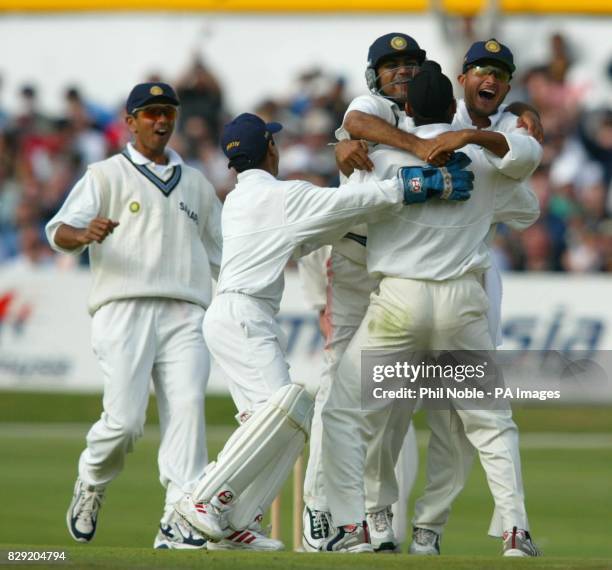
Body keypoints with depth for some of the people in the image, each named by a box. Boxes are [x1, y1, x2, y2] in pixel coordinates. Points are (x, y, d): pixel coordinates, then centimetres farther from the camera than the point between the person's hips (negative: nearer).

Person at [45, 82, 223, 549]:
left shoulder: (197, 184, 25)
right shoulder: (106, 175, 11)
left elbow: (222, 253, 28)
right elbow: (59, 231, -1)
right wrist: (84, 234, -25)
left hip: (186, 316, 3)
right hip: (125, 311, -3)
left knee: (188, 410, -15)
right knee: (124, 420, -14)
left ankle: (179, 522, -20)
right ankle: (90, 488, 16)